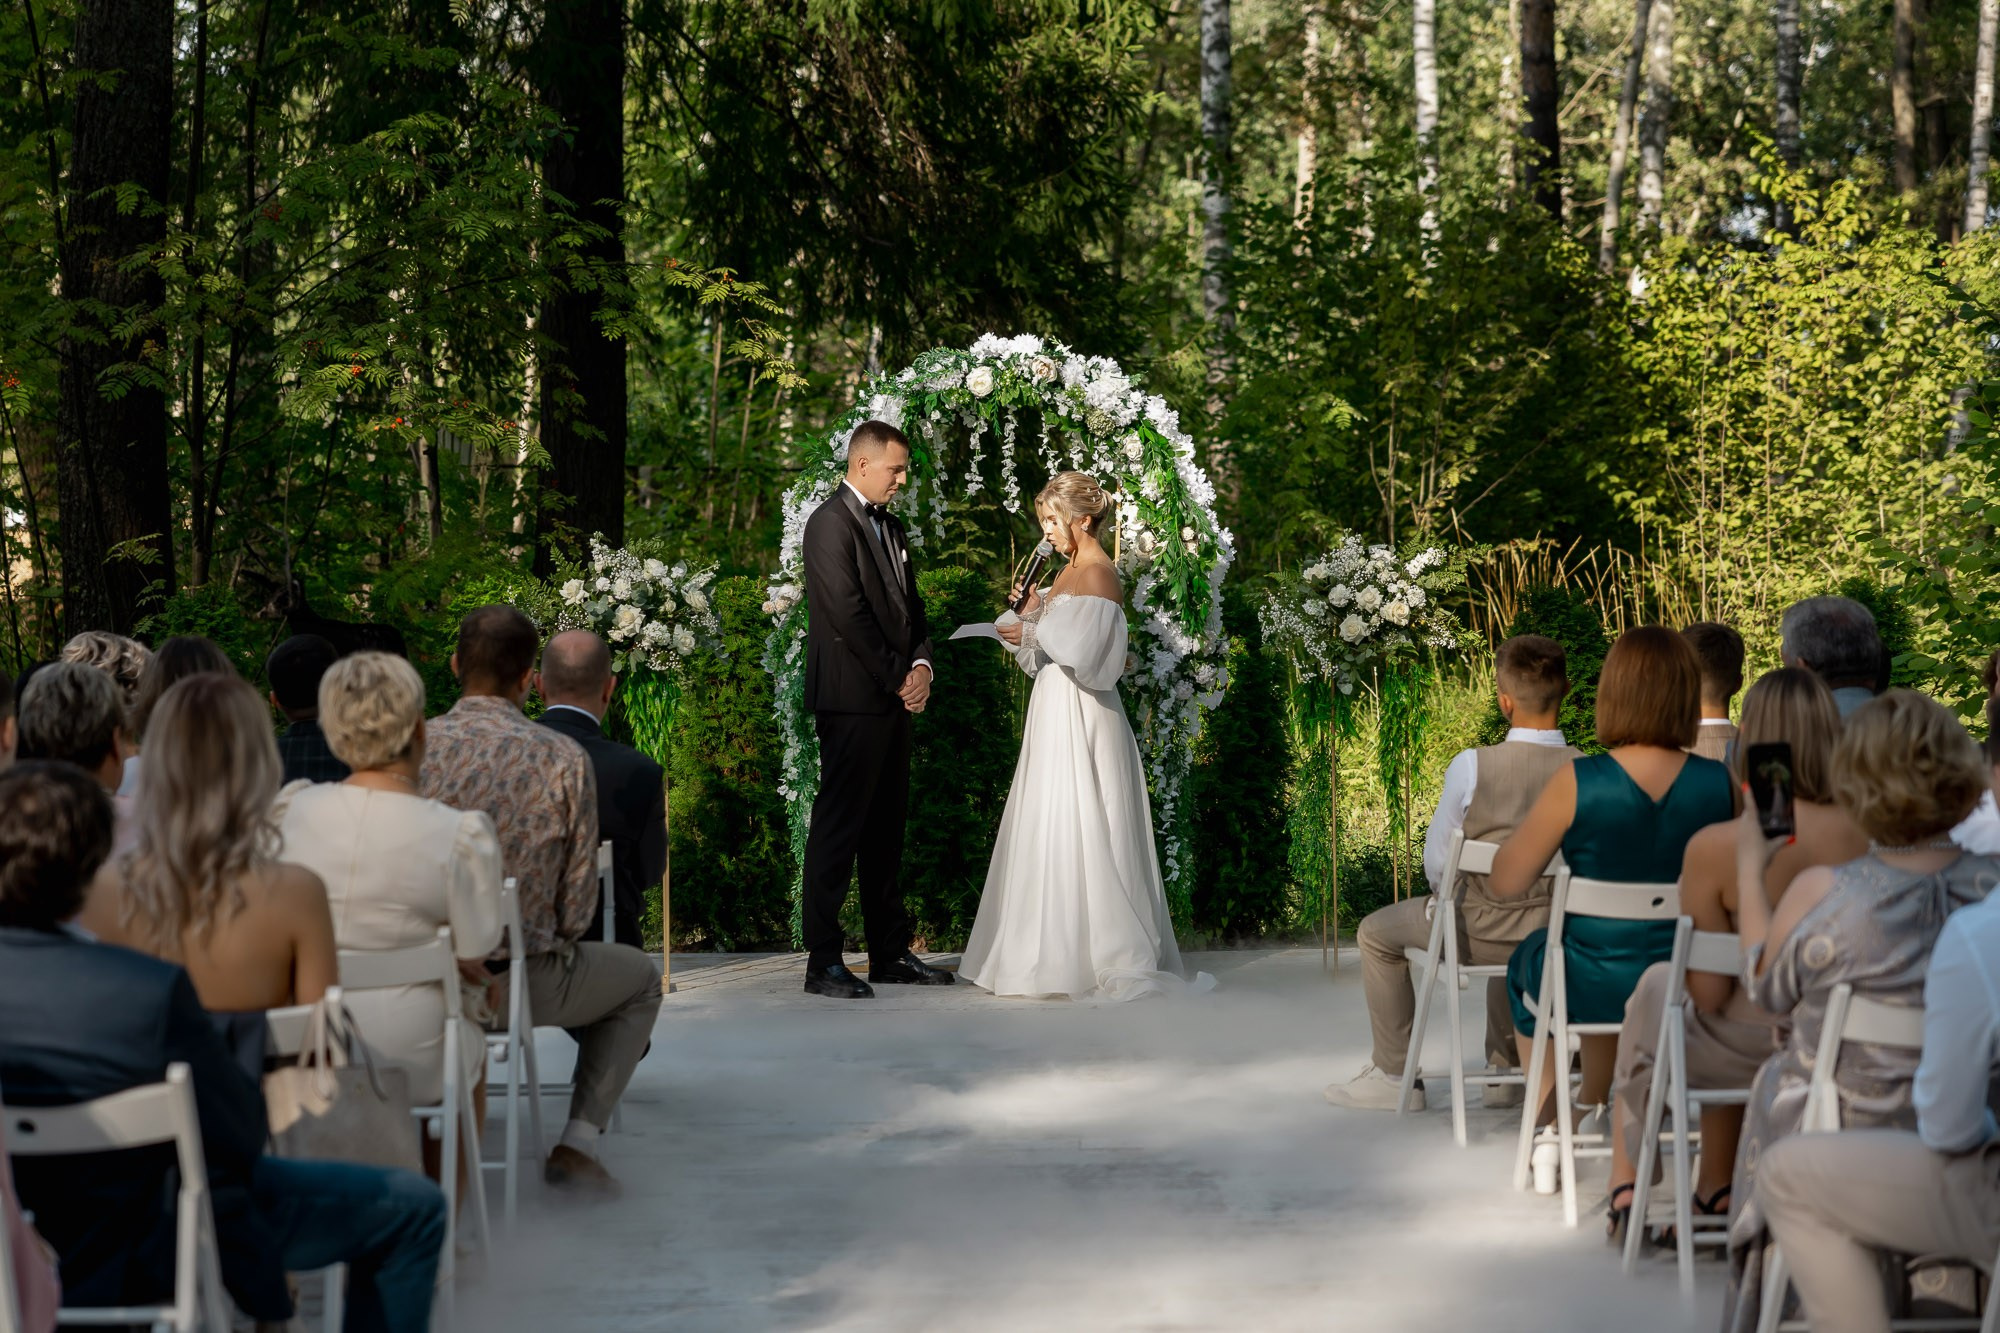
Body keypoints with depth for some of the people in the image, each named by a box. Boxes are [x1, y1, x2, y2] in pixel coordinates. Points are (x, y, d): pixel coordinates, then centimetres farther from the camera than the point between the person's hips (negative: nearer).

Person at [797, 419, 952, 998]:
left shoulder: (889, 526, 18)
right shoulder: (832, 522, -10)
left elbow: (910, 604, 19)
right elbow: (849, 614, -17)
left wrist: (921, 665, 1)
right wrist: (898, 678, -12)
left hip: (894, 697, 9)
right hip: (852, 700, -9)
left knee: (886, 830, 12)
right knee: (839, 828, -6)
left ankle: (891, 953, 17)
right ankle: (823, 963, -3)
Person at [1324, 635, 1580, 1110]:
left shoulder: (1471, 766, -22)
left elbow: (1436, 858, -10)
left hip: (1479, 933, -4)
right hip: (1557, 933, 4)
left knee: (1376, 933, 24)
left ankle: (1394, 1076, 31)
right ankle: (1505, 1072, 47)